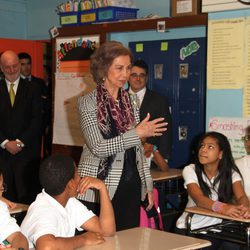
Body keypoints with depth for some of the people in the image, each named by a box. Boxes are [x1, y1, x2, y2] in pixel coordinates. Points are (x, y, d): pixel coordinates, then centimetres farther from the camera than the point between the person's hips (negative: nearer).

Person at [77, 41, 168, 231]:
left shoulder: (131, 102, 10)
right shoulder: (88, 103, -6)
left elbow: (138, 148, 14)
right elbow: (98, 147, -15)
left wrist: (147, 185, 11)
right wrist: (137, 133, -21)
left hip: (130, 186, 5)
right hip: (99, 186, -5)